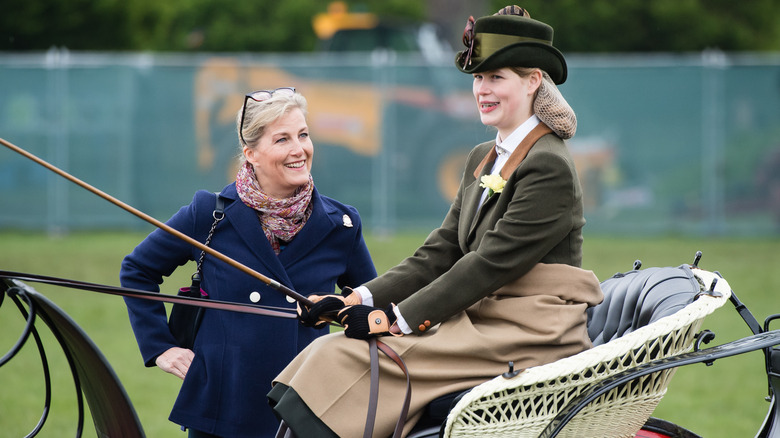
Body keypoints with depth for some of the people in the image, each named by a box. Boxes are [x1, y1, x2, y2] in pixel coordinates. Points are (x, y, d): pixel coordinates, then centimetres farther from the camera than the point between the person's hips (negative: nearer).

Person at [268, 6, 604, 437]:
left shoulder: (549, 166, -12)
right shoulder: (482, 159, 17)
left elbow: (490, 264, -18)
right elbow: (440, 253, 14)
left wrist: (396, 319, -19)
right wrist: (356, 299, 0)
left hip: (528, 336, -9)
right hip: (481, 319, 9)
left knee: (349, 359, -21)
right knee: (329, 349, -9)